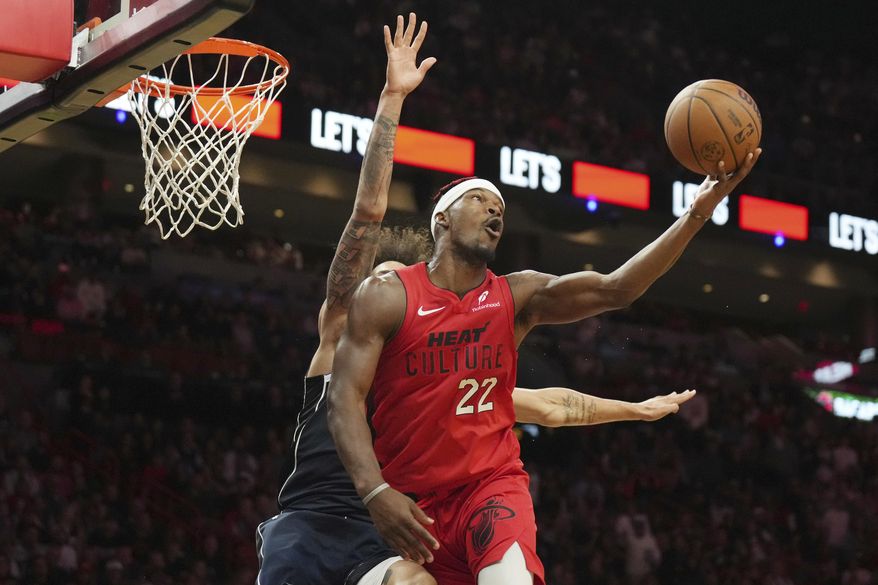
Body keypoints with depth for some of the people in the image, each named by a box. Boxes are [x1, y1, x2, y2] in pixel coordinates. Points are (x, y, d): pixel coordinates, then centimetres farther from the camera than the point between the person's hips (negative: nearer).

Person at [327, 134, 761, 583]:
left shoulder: (518, 296, 2)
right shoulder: (386, 296, -6)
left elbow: (615, 289, -11)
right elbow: (346, 398, -12)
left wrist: (697, 213, -22)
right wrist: (375, 492, -28)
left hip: (493, 485, 0)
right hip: (408, 500, 0)